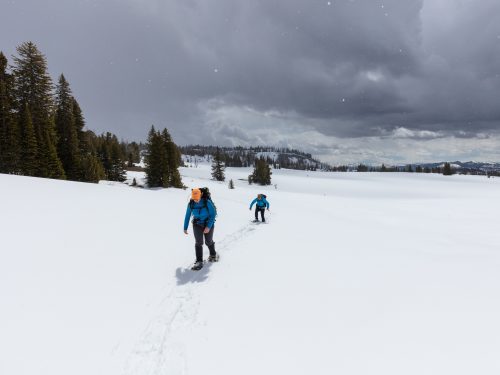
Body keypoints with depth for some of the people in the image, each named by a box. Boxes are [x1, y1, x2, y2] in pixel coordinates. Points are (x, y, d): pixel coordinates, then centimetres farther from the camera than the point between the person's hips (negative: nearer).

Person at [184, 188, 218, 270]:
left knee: (208, 241, 11)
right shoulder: (191, 204, -11)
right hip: (197, 225, 2)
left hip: (208, 224, -1)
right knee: (199, 243, -10)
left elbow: (213, 214, -17)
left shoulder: (207, 202, -21)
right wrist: (185, 228, 7)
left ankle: (213, 254, 40)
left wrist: (208, 226, -24)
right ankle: (199, 262, -5)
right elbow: (187, 216, 2)